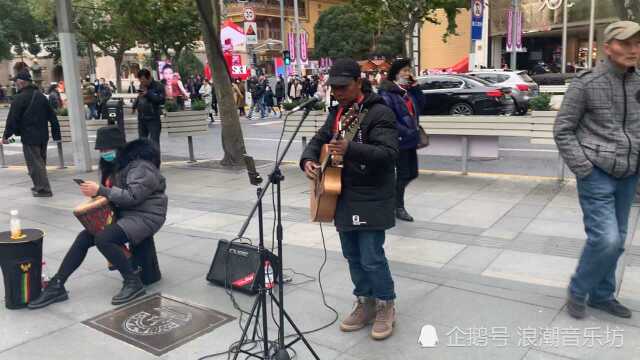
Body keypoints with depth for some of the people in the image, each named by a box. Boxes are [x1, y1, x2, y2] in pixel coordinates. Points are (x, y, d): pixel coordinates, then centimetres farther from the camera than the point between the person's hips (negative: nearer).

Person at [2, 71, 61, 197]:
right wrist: (56, 134, 17)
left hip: (29, 137, -7)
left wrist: (6, 135, -5)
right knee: (41, 161, 18)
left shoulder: (19, 98, -12)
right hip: (43, 136, 7)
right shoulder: (41, 96, 10)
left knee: (35, 163, -3)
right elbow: (52, 116, 12)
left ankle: (43, 189, -4)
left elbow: (12, 119, -13)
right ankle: (40, 186, 29)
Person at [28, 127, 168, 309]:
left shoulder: (141, 166, -18)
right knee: (84, 238, -4)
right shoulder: (114, 163, 9)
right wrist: (96, 192, -7)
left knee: (103, 239, -27)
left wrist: (100, 190, -26)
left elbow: (132, 196, -26)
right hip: (122, 213, 9)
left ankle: (133, 283, -14)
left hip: (146, 216, -9)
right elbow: (113, 190, 15)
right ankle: (56, 286, 4)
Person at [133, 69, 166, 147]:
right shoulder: (142, 86, 11)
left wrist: (148, 93, -20)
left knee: (154, 143, -7)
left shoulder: (158, 86, -7)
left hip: (153, 119, -6)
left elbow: (161, 100, -19)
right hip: (141, 118, 6)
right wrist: (135, 105, 13)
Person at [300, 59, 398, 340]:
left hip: (371, 200, -8)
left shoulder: (379, 113, -14)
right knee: (352, 256, 15)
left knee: (371, 258, -5)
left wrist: (350, 149, -38)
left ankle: (386, 306, 17)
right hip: (342, 197, 8)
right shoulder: (337, 113, 12)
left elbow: (389, 154, -25)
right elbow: (318, 141, 18)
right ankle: (365, 304, 30)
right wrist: (308, 160, -5)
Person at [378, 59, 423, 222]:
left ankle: (394, 192, 33)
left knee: (412, 173, 12)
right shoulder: (387, 93, -13)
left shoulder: (407, 90, 12)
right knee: (403, 174, 1)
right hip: (399, 140, -8)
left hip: (411, 138, 8)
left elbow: (419, 106, 14)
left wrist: (414, 87, 3)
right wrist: (405, 132, -19)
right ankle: (399, 208, 16)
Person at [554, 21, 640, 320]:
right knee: (605, 239, -12)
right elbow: (562, 130, -7)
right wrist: (583, 169, -13)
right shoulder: (587, 83, -9)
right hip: (597, 174, -6)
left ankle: (601, 295, 29)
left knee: (616, 241, 11)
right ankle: (577, 292, 11)